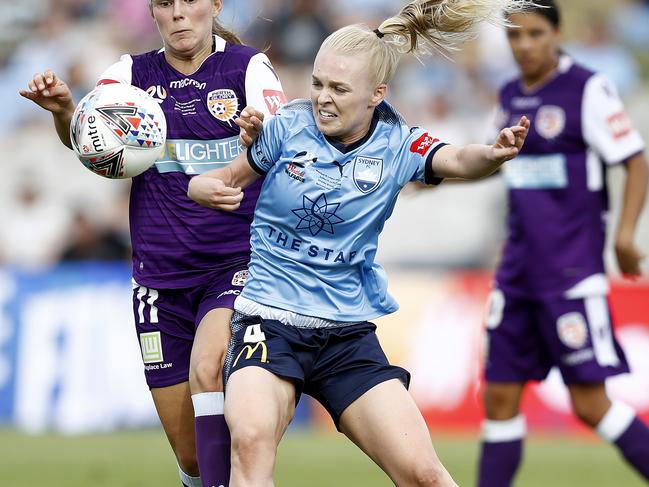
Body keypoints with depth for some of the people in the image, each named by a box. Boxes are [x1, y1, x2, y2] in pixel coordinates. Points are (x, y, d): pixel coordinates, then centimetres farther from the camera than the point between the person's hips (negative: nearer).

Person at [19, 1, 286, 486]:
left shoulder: (249, 67, -2)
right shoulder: (134, 72, 5)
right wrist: (63, 109, -35)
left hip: (237, 266, -3)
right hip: (161, 278, 3)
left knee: (207, 369, -32)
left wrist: (259, 139, -38)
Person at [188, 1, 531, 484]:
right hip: (269, 321, -1)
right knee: (251, 440, -31)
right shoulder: (289, 127, -3)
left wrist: (494, 153, -44)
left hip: (348, 332, 2)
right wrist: (210, 190, -16)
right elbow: (225, 181, 9)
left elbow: (457, 160, -21)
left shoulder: (395, 144, -2)